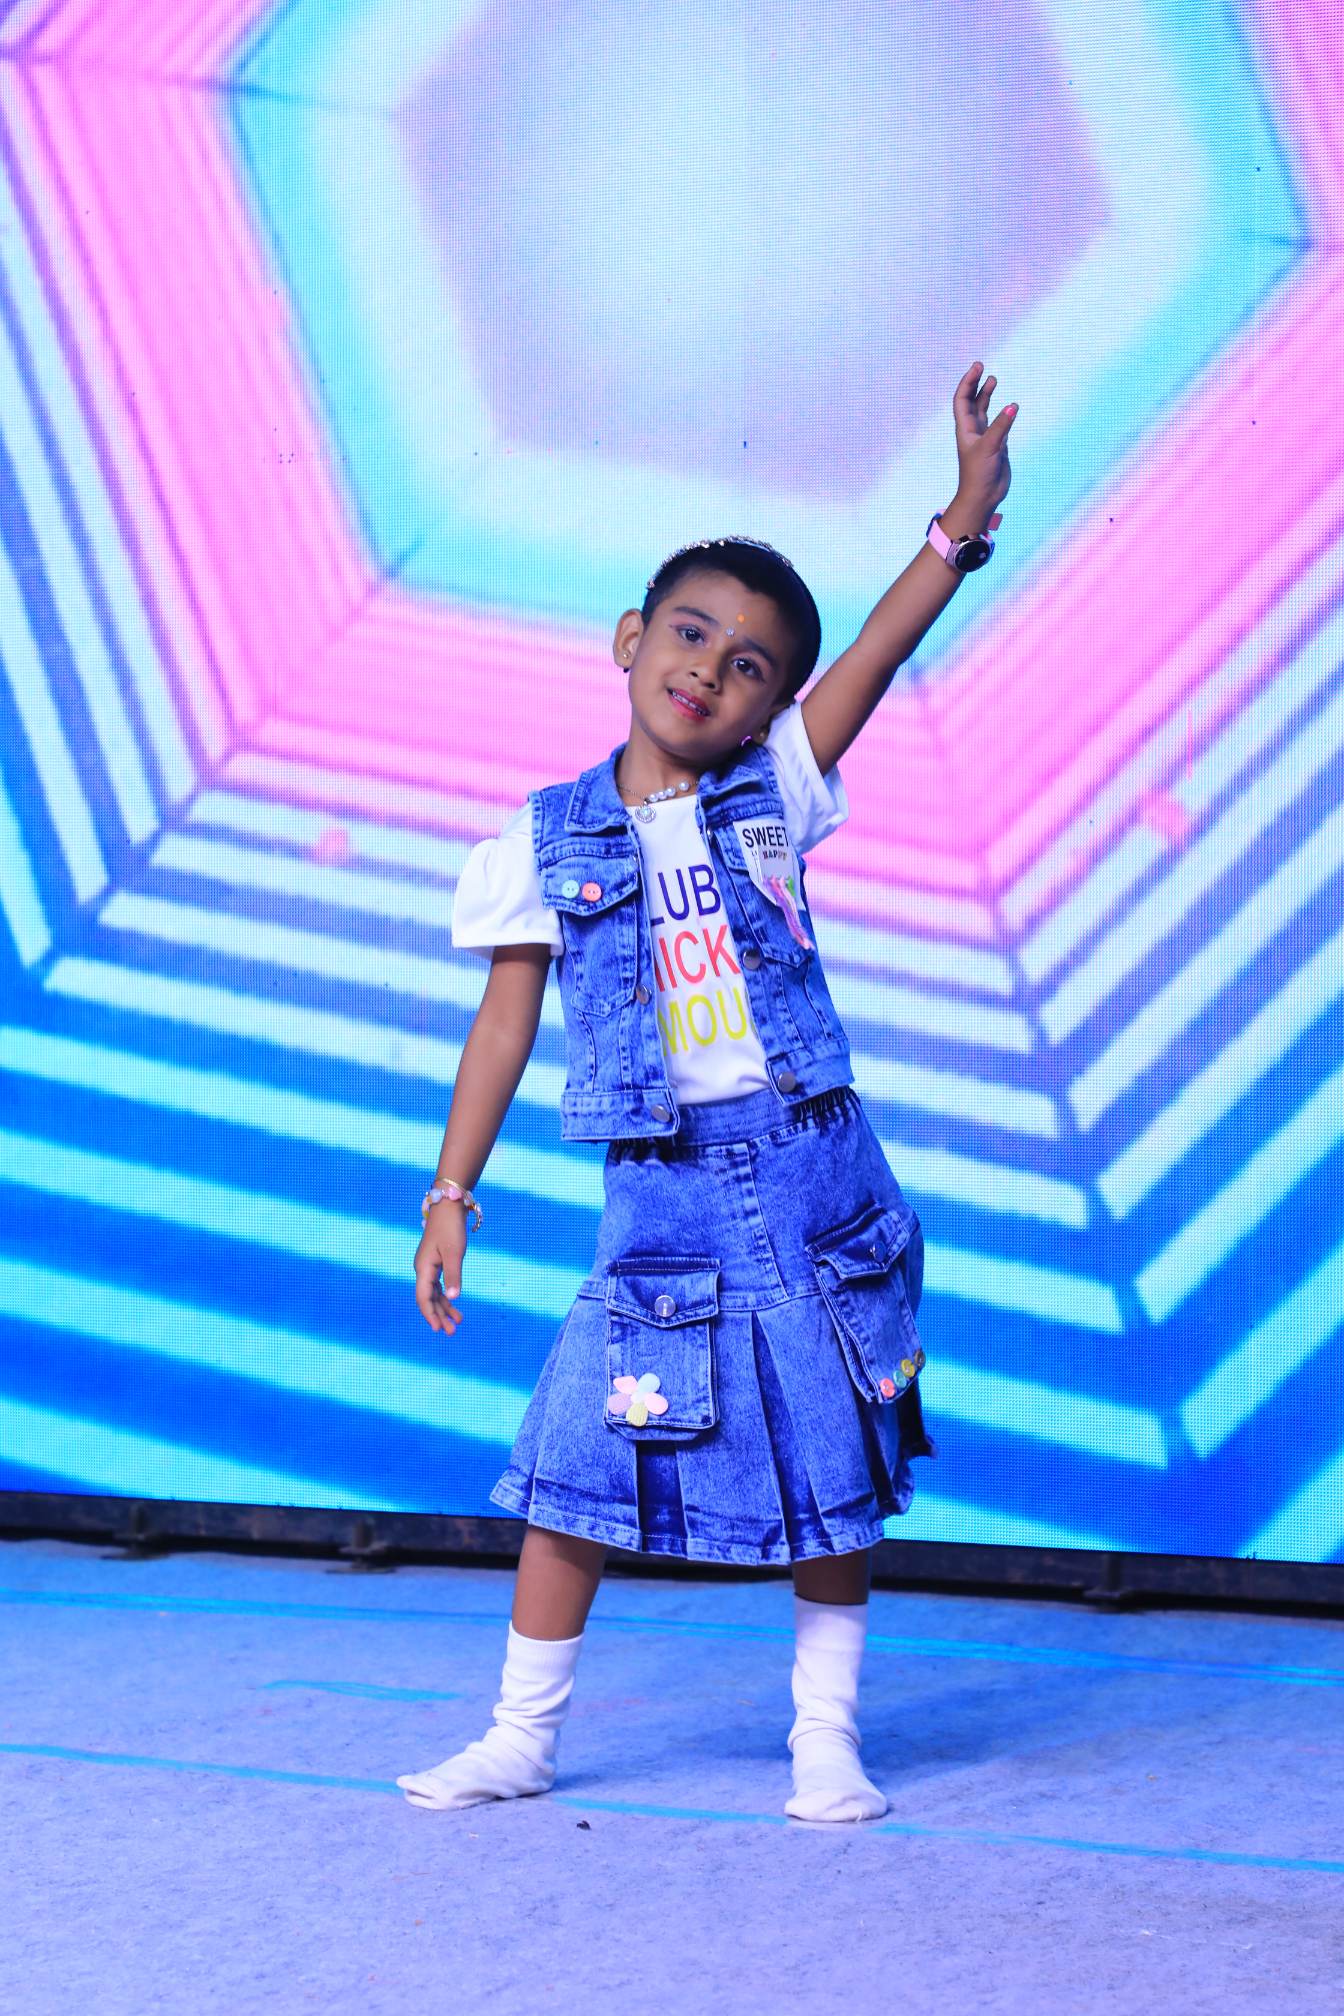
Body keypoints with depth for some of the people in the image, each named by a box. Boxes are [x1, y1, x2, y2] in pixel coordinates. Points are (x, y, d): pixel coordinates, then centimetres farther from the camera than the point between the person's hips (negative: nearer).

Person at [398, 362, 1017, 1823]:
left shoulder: (774, 794, 4)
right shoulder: (549, 839, 3)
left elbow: (877, 651, -9)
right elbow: (505, 1021, 6)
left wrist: (964, 519, -21)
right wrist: (452, 1192, 2)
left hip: (809, 1171, 1)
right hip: (659, 1193, -1)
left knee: (833, 1464, 7)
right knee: (580, 1460, 0)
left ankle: (825, 1739, 20)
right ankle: (520, 1739, 14)